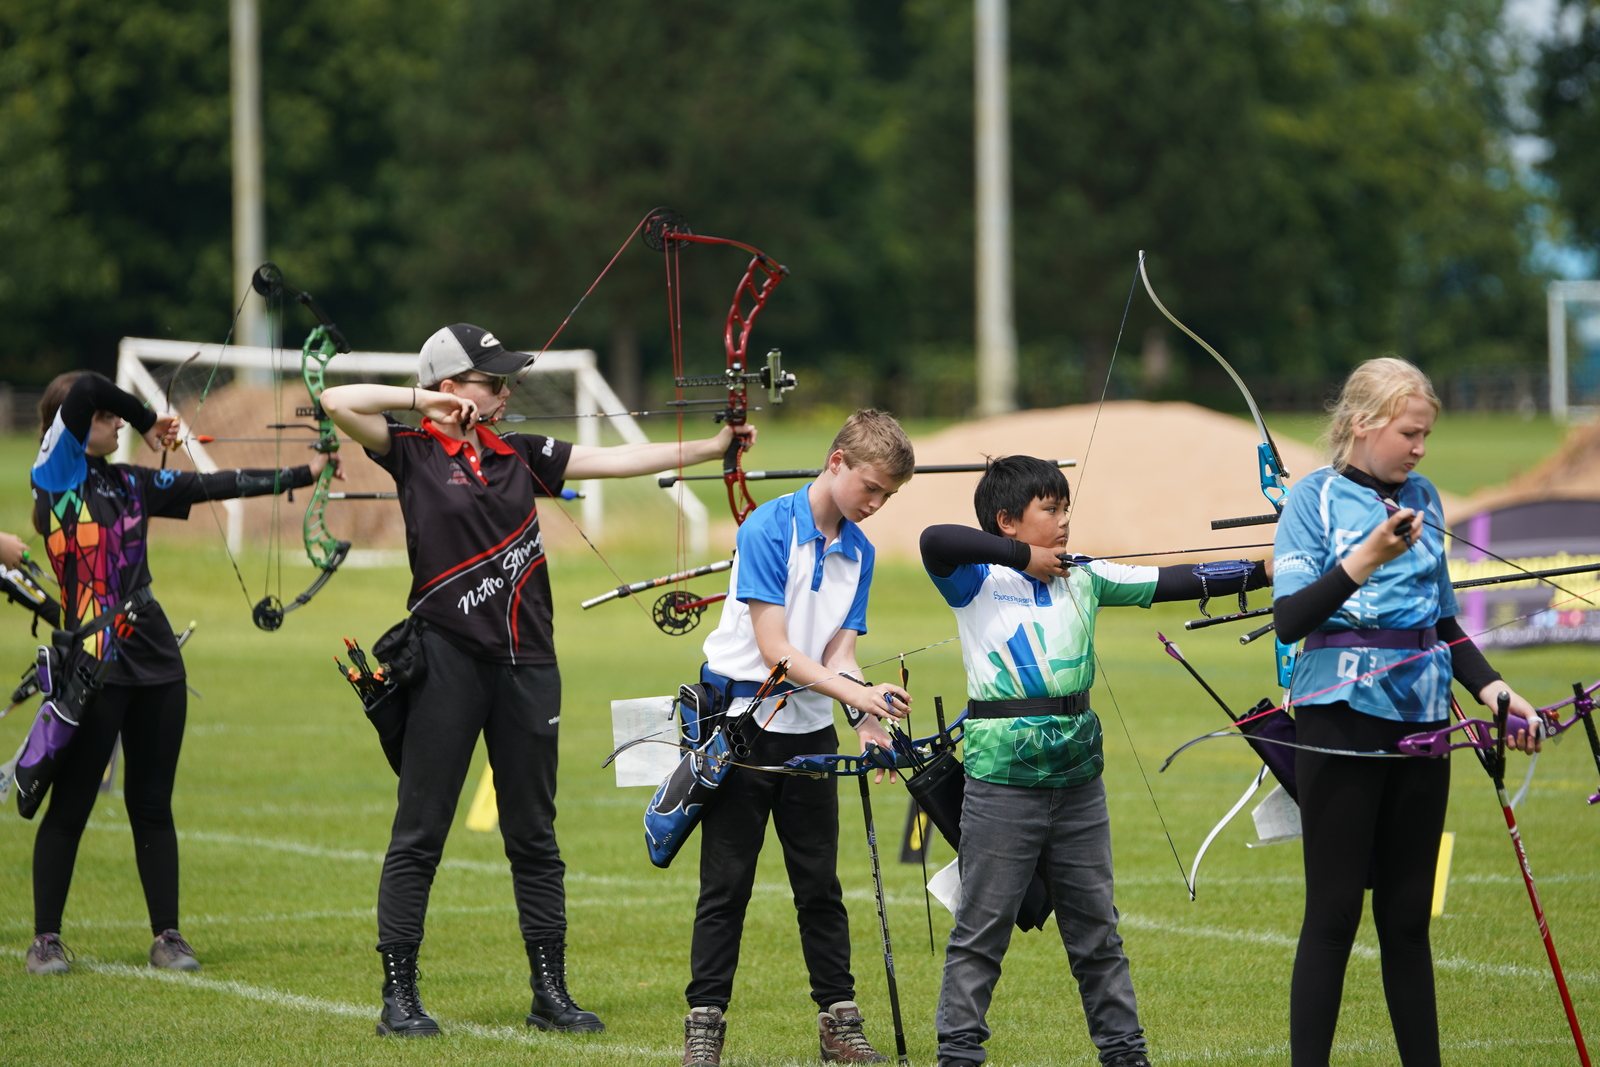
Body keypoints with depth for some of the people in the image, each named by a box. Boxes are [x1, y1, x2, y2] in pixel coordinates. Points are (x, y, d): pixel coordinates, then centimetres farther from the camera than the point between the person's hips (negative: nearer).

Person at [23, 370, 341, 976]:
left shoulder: (133, 485, 12)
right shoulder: (56, 477, -4)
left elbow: (220, 486, 13)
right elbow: (84, 391, -14)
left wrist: (302, 474, 11)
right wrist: (147, 421, 1)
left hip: (155, 660, 5)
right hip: (93, 667, -5)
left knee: (152, 805, 9)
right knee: (70, 805, 1)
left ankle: (167, 936, 14)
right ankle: (45, 940, 10)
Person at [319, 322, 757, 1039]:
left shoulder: (520, 456, 13)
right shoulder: (413, 452, -1)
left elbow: (615, 460, 12)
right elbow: (338, 402, -12)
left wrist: (712, 448, 7)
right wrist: (428, 401, -8)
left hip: (526, 663, 5)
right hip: (447, 658, -5)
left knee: (533, 832, 9)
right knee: (420, 832, -2)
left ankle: (550, 991, 14)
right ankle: (399, 994, 3)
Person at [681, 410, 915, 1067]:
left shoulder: (859, 551, 6)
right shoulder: (769, 528, -15)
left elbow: (839, 651, 2)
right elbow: (775, 649, -19)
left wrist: (866, 720, -16)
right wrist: (858, 694, -26)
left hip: (810, 730, 6)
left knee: (820, 884, 9)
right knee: (726, 885, -2)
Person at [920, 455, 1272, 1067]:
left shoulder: (1083, 577, 10)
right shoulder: (977, 581, -5)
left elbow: (1173, 582, 7)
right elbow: (935, 541, -24)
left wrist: (1266, 571, 0)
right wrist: (1024, 557, -17)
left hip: (1077, 776, 5)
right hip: (1002, 780, -5)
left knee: (1095, 926, 13)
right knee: (982, 930, 1)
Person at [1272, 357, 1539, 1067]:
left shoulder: (1422, 498, 12)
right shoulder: (1316, 497, -5)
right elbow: (1289, 620, -14)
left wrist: (1489, 687, 7)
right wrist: (1363, 560, -25)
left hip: (1421, 715, 5)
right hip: (1343, 711, -5)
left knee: (1408, 915, 9)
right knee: (1334, 913, -5)